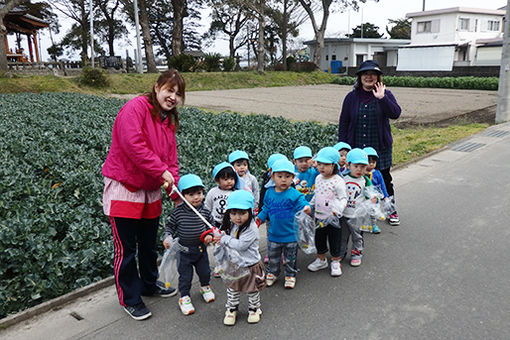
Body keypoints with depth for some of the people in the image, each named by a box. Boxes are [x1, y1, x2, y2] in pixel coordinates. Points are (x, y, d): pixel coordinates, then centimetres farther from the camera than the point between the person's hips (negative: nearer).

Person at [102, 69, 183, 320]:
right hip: (124, 188, -8)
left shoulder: (169, 121, 11)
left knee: (149, 244, 21)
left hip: (151, 190, 8)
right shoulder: (136, 107, -15)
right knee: (126, 248, 4)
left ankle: (149, 285, 41)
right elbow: (133, 144, -28)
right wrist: (161, 170, -24)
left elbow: (171, 158, 8)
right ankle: (129, 299, 20)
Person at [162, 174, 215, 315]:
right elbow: (170, 226, -2)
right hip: (184, 249, -3)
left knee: (204, 271, 17)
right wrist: (167, 237, -18)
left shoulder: (205, 211, -7)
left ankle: (205, 287, 47)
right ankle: (184, 297, 26)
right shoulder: (178, 211, -15)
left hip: (201, 248, 3)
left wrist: (210, 235, -9)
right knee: (185, 275, 6)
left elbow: (210, 225, 8)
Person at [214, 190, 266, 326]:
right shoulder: (231, 225, -4)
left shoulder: (251, 228, -27)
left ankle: (254, 309, 38)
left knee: (252, 290, 15)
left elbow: (240, 245, -31)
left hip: (250, 266, -5)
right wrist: (219, 236, -6)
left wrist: (224, 239, -23)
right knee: (232, 289, 19)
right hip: (234, 265, 6)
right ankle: (231, 309, 39)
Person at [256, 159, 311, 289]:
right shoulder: (269, 193, -2)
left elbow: (302, 204, -23)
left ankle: (290, 275, 35)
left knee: (290, 258, 15)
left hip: (290, 235, -3)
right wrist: (259, 218, 2)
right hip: (273, 234, 3)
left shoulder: (295, 194, -15)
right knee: (273, 257, 20)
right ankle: (272, 273, 41)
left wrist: (307, 208, -44)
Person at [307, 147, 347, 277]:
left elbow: (343, 198, -15)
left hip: (333, 218, -6)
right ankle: (321, 260, 36)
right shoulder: (318, 178, 5)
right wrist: (310, 206, 20)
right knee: (319, 239, 17)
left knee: (334, 240, 7)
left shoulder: (338, 181, -16)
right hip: (319, 217, 6)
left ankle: (336, 262, 25)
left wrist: (338, 209, -30)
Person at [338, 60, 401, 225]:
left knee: (384, 178, 10)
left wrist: (382, 98, -28)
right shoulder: (352, 97, 3)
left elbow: (395, 113, -16)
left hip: (380, 148, 0)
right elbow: (343, 123, 5)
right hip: (356, 148, 1)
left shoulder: (385, 95, 1)